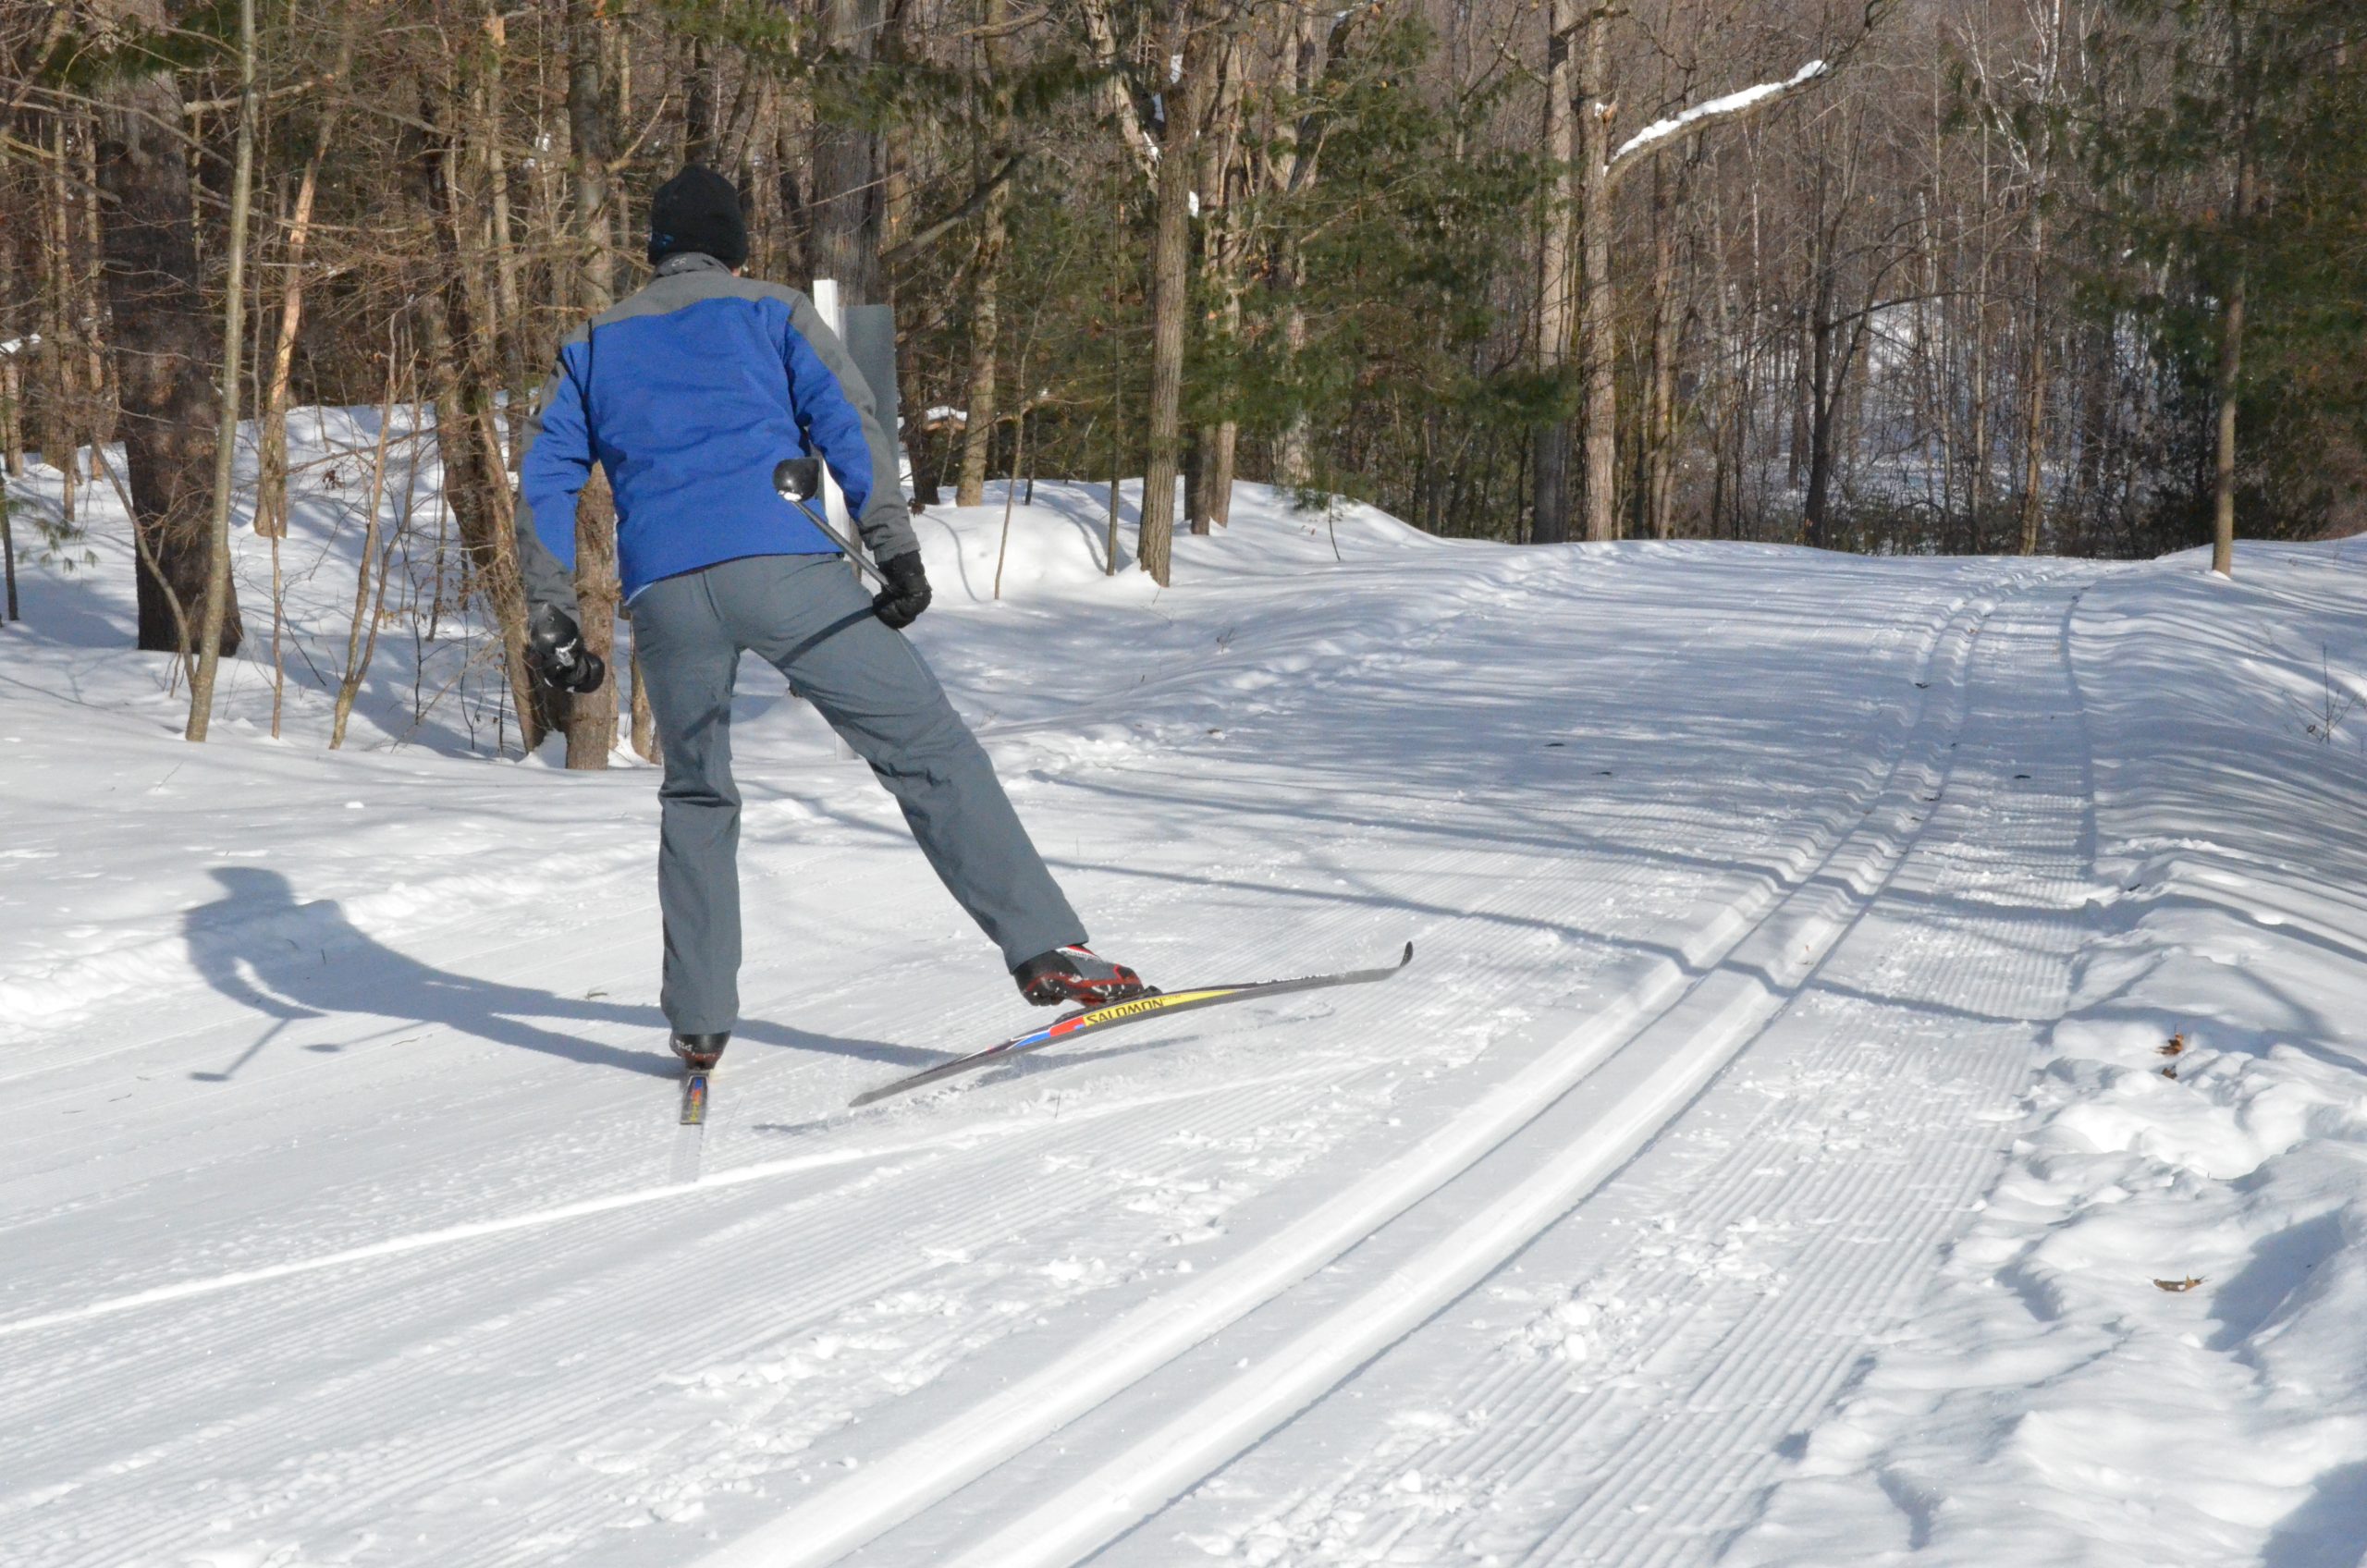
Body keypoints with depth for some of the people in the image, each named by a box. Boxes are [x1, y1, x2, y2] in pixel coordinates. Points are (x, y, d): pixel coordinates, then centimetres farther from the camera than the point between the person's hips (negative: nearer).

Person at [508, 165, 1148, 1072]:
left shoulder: (593, 346, 26)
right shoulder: (772, 312, 17)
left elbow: (544, 480, 18)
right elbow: (848, 422, 2)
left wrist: (551, 622, 16)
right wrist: (897, 551, -7)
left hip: (662, 589, 3)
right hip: (783, 564, -3)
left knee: (696, 797, 21)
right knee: (930, 749, -1)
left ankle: (698, 1021, 17)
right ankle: (1045, 949, -11)